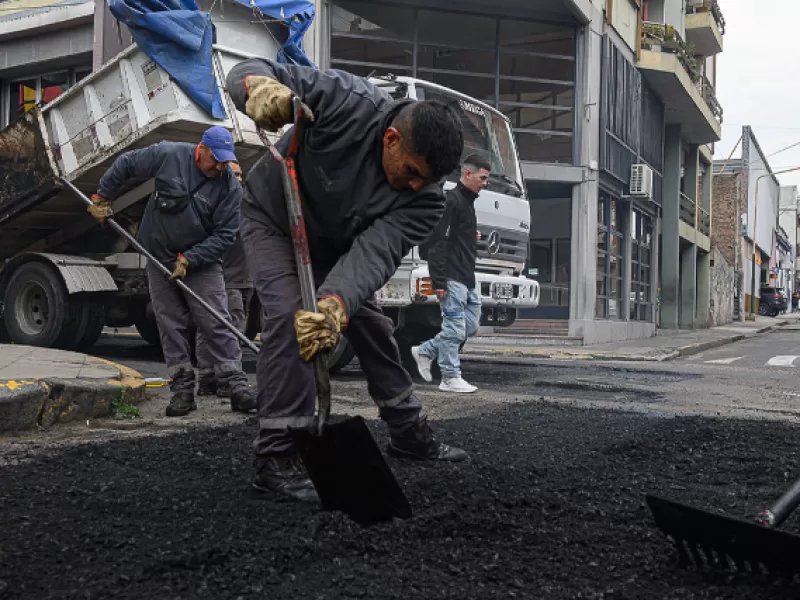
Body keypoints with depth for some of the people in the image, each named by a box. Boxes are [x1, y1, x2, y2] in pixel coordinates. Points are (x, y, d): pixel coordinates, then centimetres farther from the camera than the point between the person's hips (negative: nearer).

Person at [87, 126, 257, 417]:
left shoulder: (230, 186, -12)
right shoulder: (168, 155, -11)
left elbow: (224, 235, -12)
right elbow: (125, 165, 4)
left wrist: (189, 259, -17)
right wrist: (102, 197, 7)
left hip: (202, 262, -2)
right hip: (160, 257, 2)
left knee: (217, 324, -8)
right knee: (171, 326, 4)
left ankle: (237, 385, -5)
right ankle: (182, 390, 10)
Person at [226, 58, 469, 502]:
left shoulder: (426, 201, -25)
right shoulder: (350, 103, -35)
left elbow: (373, 253, -39)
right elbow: (247, 72, -31)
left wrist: (335, 305, -58)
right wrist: (259, 86, -56)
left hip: (332, 245, 5)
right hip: (273, 218, -4)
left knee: (369, 323, 9)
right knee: (289, 315, -25)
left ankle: (408, 432, 28)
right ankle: (277, 454, -18)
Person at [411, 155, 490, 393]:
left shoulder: (468, 201, 19)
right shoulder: (451, 200, -12)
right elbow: (437, 242, -19)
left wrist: (473, 237, 12)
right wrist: (438, 281, -22)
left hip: (467, 279, 10)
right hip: (453, 278, -10)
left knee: (471, 325, 11)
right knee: (454, 328, -4)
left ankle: (425, 351, 21)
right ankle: (450, 378, 5)